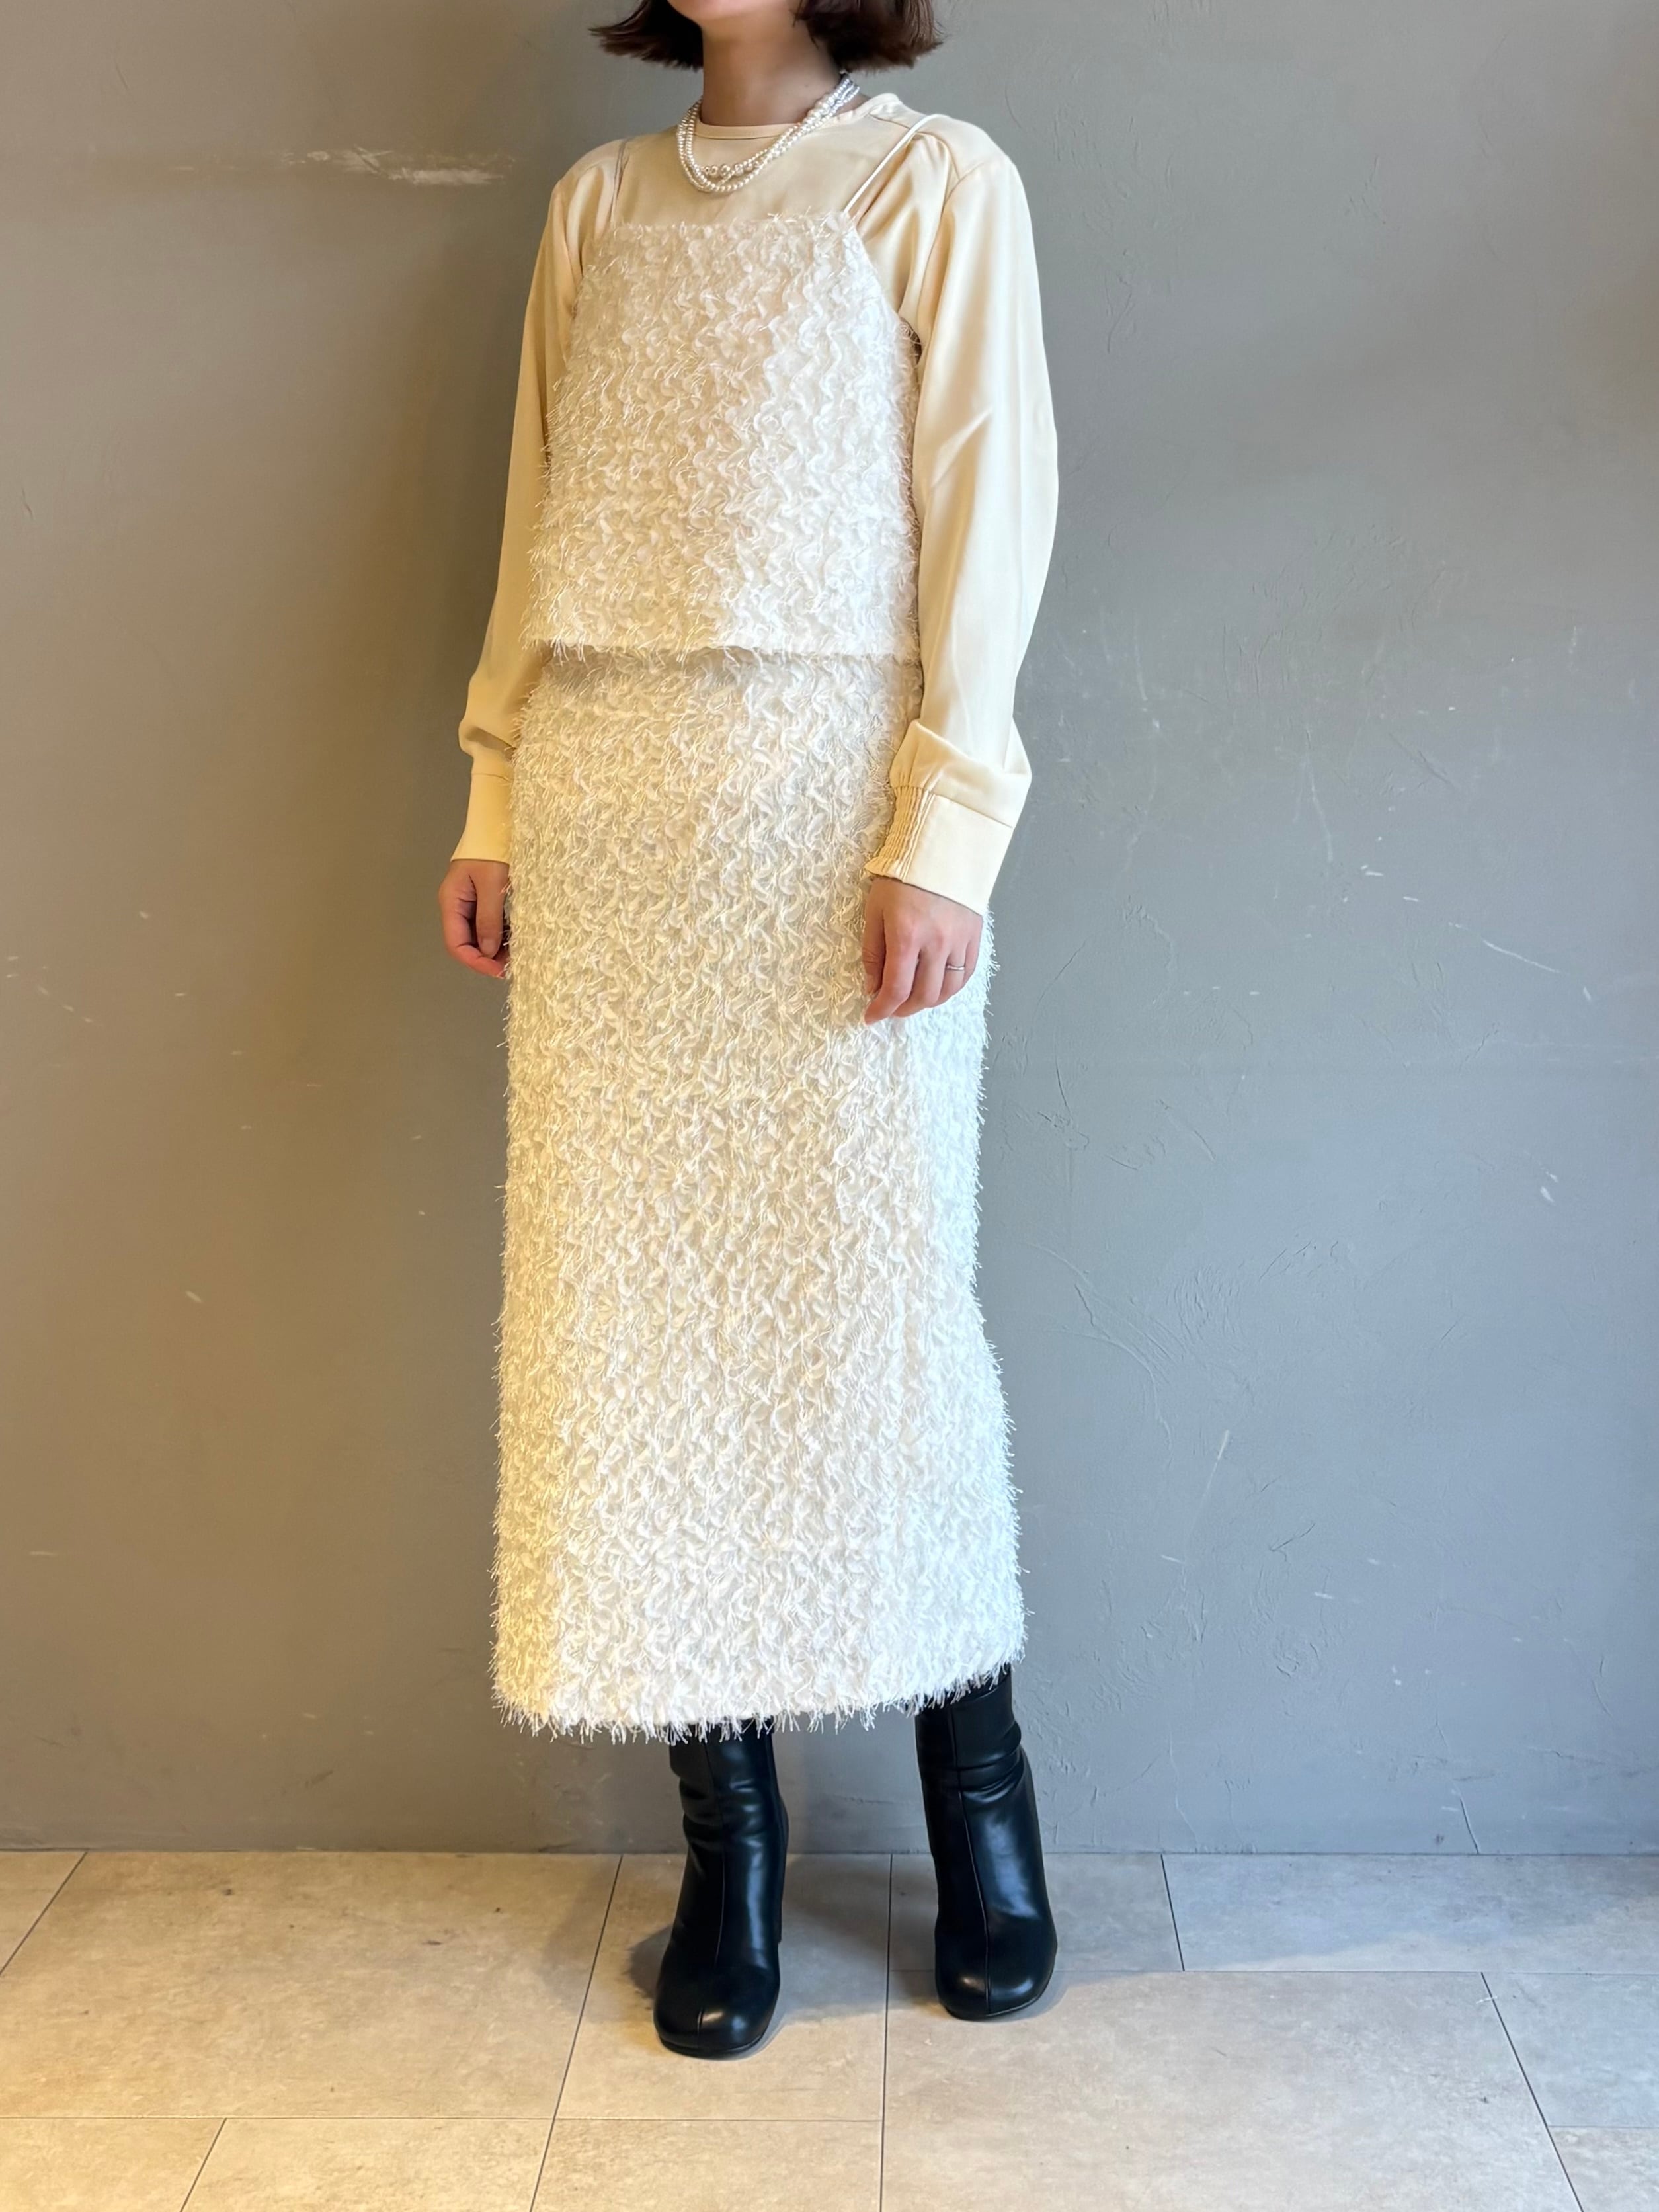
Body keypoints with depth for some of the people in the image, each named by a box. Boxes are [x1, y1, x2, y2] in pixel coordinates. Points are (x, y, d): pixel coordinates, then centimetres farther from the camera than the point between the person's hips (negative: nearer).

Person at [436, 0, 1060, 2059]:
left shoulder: (937, 180, 4)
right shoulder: (598, 204, 18)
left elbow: (989, 513, -3)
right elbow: (539, 516, 16)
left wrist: (944, 833, -13)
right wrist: (496, 799, 9)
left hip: (832, 784, -4)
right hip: (606, 798, 4)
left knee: (870, 1292, -1)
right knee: (631, 1304, 2)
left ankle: (978, 1791, 18)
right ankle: (727, 1825, 13)